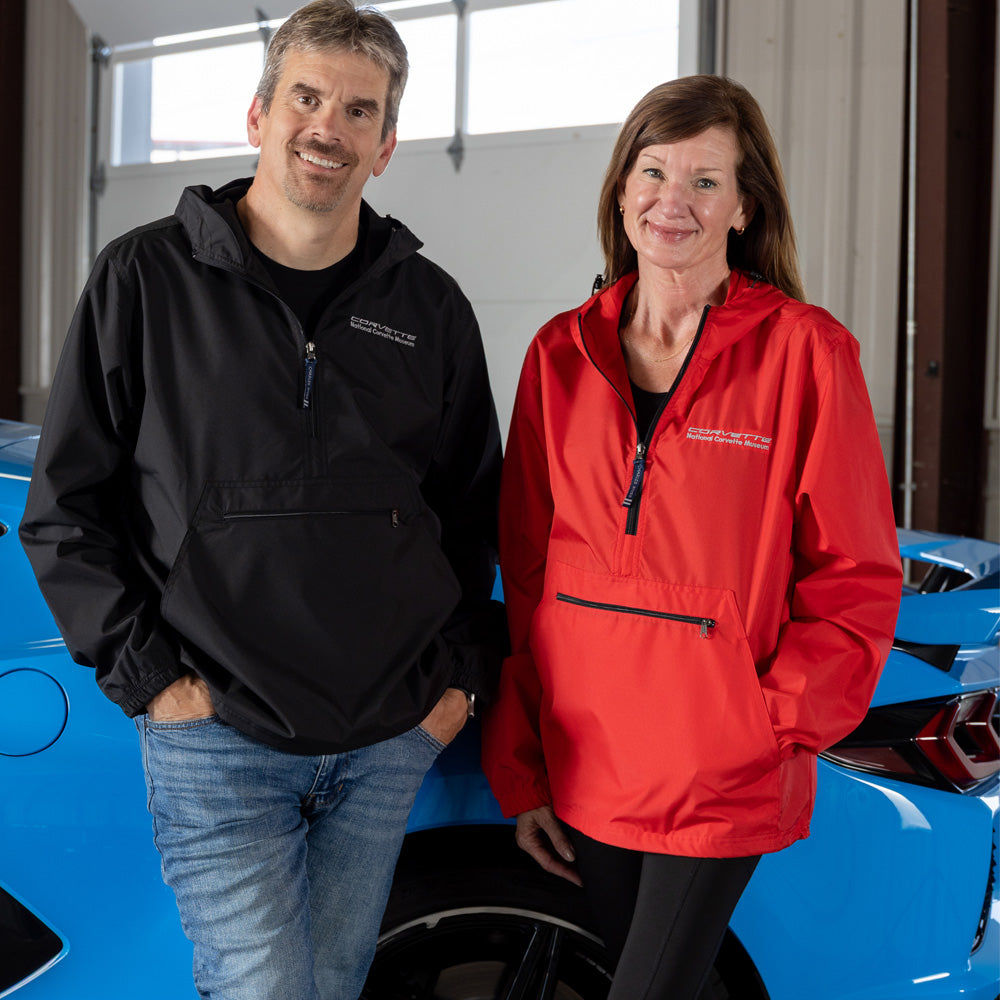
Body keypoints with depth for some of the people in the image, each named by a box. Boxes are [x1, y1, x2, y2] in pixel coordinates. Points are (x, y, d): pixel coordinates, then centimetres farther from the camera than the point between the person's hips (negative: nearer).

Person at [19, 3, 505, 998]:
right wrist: (148, 675, -7)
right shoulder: (146, 279, -3)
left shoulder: (429, 307, 6)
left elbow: (472, 509, 15)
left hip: (392, 739, 3)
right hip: (219, 737, -3)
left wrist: (464, 670, 6)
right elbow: (63, 510, -1)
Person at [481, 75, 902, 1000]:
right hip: (583, 776, 4)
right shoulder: (561, 354, 6)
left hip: (722, 785, -4)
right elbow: (523, 580, 8)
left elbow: (855, 580, -3)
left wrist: (773, 726, -12)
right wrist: (520, 770, 7)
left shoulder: (803, 351, -6)